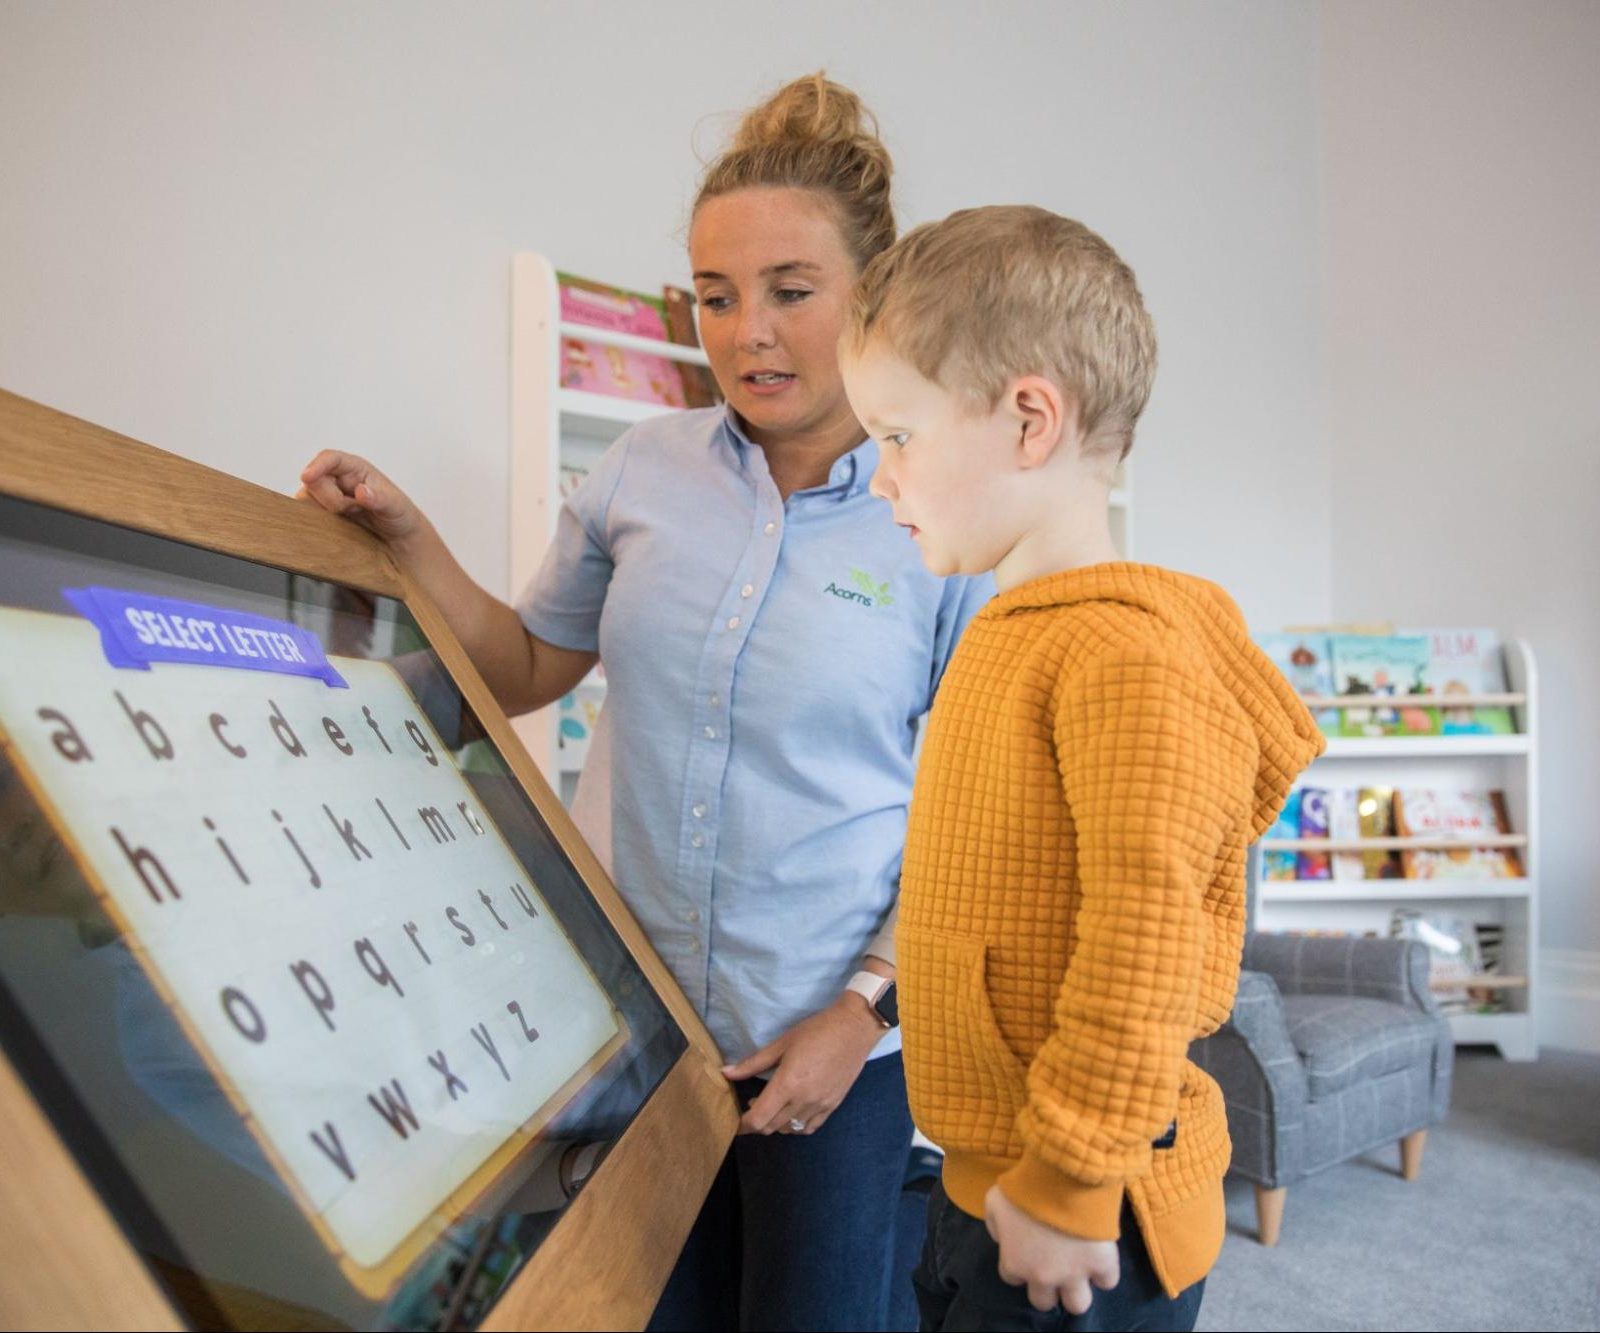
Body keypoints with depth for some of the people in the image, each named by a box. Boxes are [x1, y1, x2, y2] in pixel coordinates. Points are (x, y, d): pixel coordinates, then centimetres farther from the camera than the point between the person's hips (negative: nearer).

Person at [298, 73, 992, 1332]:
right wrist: (405, 536, -3)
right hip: (628, 1006, 3)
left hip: (828, 1033, -2)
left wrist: (867, 1008, -11)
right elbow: (526, 670, 10)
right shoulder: (647, 469, -1)